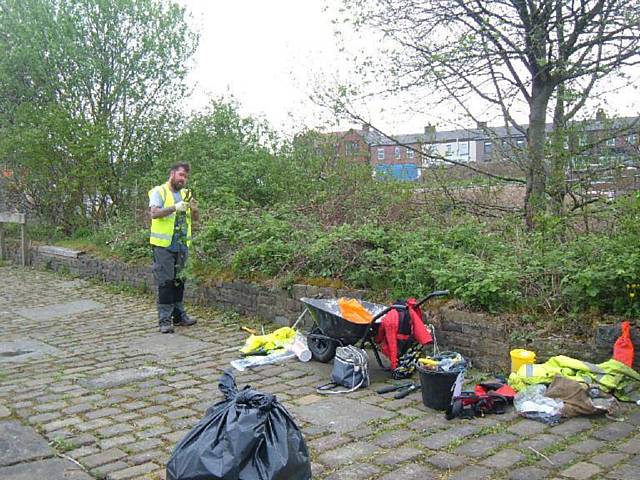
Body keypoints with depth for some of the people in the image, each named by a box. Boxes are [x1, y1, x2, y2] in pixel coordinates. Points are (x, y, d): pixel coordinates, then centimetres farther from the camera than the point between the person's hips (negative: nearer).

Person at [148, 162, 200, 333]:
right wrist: (175, 207, -27)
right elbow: (154, 213, -17)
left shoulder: (186, 194, 14)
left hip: (182, 245, 6)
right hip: (164, 245, -5)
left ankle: (179, 315, 23)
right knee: (165, 282, -4)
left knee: (178, 281, 13)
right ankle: (165, 320, 1)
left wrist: (194, 208, -12)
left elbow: (196, 218, 10)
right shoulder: (159, 192, -2)